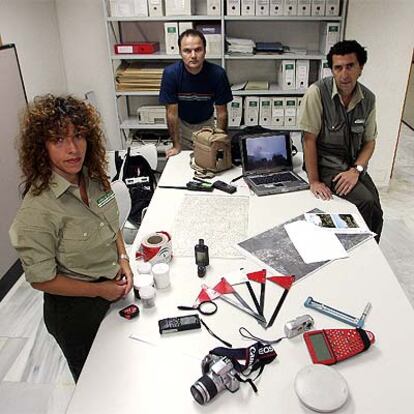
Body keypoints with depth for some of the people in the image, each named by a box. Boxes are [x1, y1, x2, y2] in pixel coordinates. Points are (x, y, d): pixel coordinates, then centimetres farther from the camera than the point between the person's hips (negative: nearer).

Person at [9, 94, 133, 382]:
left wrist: (123, 259, -7)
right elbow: (41, 279, -21)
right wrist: (98, 290, -16)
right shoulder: (38, 209, -30)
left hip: (115, 289, 6)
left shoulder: (95, 178, -9)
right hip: (77, 311, -6)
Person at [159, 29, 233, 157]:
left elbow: (221, 112, -16)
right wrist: (176, 146, -17)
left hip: (207, 123, 1)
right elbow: (172, 112, -20)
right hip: (182, 124, 0)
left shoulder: (217, 73, -26)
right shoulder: (170, 73, -27)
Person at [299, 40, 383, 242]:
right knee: (368, 203, -22)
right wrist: (314, 181, -14)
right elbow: (309, 138, -14)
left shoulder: (368, 99, 0)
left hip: (354, 166, 5)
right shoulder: (317, 92, -15)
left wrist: (356, 170, -11)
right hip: (326, 165, -5)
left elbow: (369, 141, 7)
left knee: (375, 212, -11)